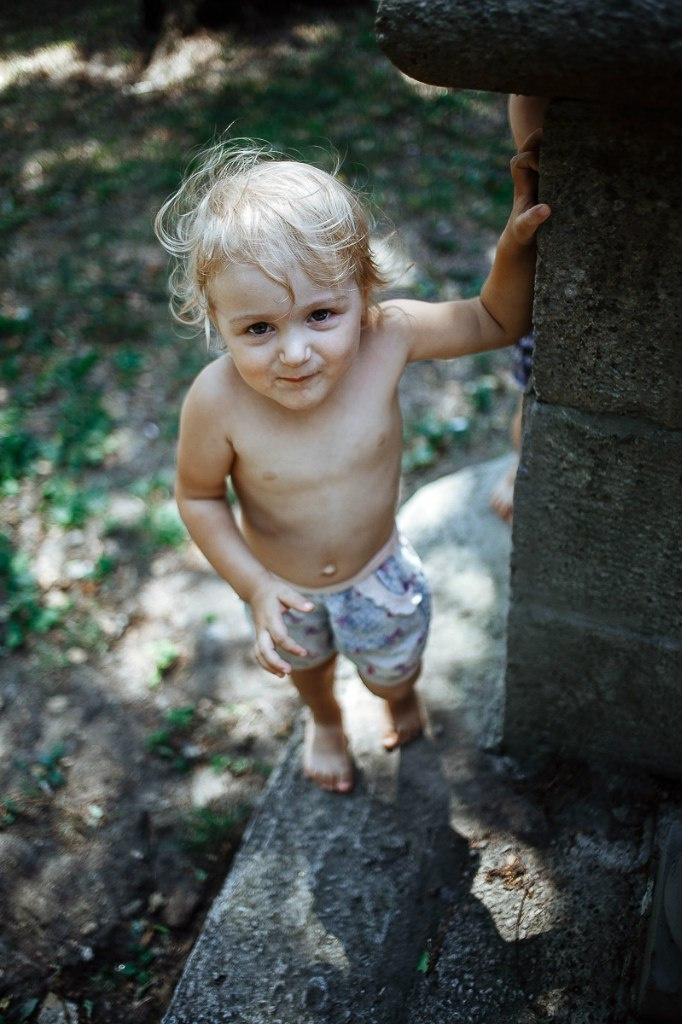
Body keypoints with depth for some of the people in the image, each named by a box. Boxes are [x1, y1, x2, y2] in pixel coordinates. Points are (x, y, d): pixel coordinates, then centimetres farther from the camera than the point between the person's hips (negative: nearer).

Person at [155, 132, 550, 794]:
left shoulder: (387, 337, -33)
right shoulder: (217, 402, -36)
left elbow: (498, 322, -18)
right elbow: (198, 496, -17)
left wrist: (517, 241, -35)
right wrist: (254, 585, -22)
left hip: (377, 571, 1)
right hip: (281, 583, 0)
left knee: (392, 670, 31)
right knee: (305, 662, 34)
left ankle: (400, 695, 70)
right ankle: (323, 720, 70)